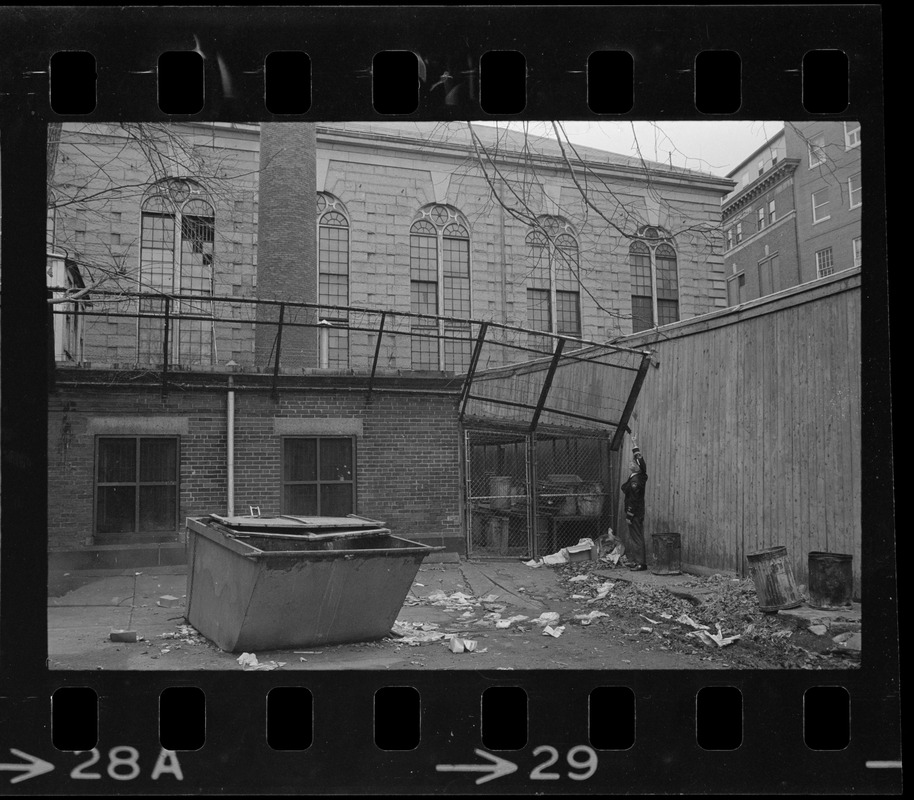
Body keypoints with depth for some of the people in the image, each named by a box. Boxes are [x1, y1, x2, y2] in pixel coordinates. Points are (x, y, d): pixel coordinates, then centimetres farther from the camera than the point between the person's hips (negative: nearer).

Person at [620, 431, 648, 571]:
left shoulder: (635, 481, -20)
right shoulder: (640, 476, 6)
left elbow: (633, 499, -21)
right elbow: (638, 457, 18)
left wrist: (629, 516, -18)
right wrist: (635, 444, 21)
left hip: (635, 513, -10)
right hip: (637, 512, 10)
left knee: (636, 538, -6)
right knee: (635, 538, 13)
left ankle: (641, 563, -3)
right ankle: (639, 561, 18)